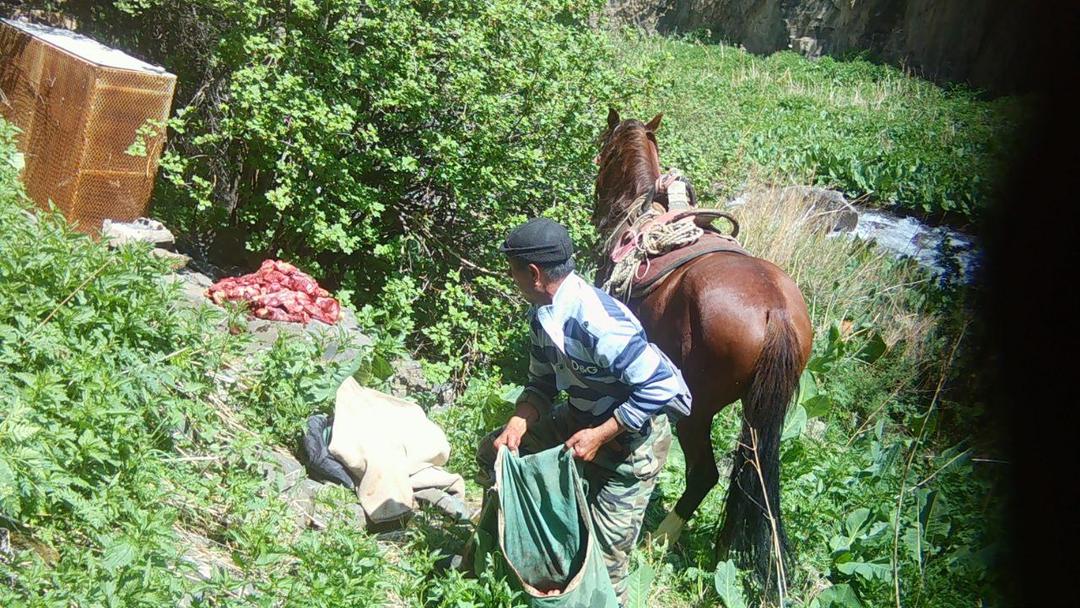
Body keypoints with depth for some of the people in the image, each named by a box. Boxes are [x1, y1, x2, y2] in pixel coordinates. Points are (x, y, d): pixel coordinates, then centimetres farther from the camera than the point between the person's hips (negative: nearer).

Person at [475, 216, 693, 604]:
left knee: (604, 556, -2)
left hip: (631, 437, -9)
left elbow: (659, 386, -34)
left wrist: (600, 435, -30)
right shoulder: (543, 314, -6)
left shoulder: (597, 320, -34)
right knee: (493, 452, 12)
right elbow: (542, 383, 6)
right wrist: (518, 423, -13)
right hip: (581, 418, 9)